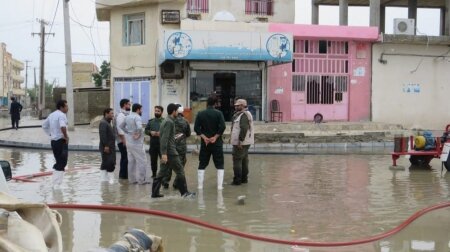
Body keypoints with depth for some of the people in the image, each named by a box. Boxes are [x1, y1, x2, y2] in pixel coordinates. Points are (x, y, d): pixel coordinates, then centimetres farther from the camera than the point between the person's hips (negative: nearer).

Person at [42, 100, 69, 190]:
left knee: (58, 162, 19)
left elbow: (44, 125, 24)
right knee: (62, 164, -1)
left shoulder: (52, 115, 13)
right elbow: (62, 126, -33)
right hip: (61, 141, -9)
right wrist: (66, 136, -20)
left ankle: (55, 183, 23)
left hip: (53, 141, 9)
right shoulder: (61, 115, -15)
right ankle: (57, 185, -1)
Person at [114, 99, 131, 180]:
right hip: (123, 141, -10)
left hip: (125, 140, 10)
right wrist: (124, 141, -21)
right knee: (125, 158, -6)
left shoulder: (125, 114, 15)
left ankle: (123, 175, 21)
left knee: (125, 158, 14)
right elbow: (120, 130, -21)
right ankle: (123, 175, 0)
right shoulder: (121, 115, -15)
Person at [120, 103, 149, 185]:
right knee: (142, 161, -1)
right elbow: (139, 127, -33)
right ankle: (142, 180, 0)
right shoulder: (137, 117, -16)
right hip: (136, 142, -9)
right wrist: (138, 134, -18)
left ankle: (132, 179, 19)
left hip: (129, 142, 9)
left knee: (131, 161, 14)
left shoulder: (127, 117, 10)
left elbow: (121, 126, 21)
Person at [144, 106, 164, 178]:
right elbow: (146, 130, 12)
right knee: (153, 160, 9)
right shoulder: (150, 121, 13)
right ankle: (154, 174, 20)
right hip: (153, 143, 4)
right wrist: (150, 132, -8)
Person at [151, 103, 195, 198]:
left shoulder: (166, 121, 16)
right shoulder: (169, 122, -15)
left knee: (162, 172, 10)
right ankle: (184, 192, 4)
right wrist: (164, 153, -26)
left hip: (166, 152, 10)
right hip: (170, 152, -10)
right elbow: (164, 138, -22)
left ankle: (155, 192, 10)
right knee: (180, 171, -2)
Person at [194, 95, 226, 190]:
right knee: (219, 165, 6)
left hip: (205, 143, 2)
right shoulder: (218, 113, -5)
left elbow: (196, 127, -6)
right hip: (217, 143, -2)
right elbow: (222, 127, -15)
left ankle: (200, 185, 8)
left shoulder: (200, 114, 1)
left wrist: (204, 137, -7)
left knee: (202, 165, 10)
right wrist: (215, 137, -9)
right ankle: (220, 185, 0)